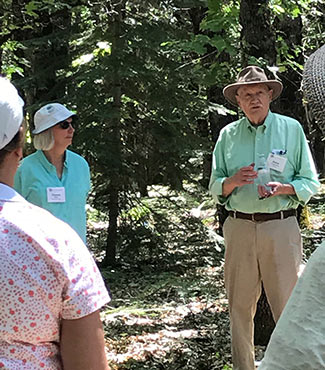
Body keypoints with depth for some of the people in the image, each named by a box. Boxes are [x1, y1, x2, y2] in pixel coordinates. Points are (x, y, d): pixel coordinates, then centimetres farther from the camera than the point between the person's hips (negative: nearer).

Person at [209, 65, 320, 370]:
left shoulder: (291, 129, 7)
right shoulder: (228, 135, 11)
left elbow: (311, 183, 6)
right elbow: (214, 188, 12)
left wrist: (282, 188, -13)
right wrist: (232, 181, -10)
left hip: (280, 227, -2)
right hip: (239, 227, 2)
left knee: (286, 305, -3)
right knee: (240, 307, 6)